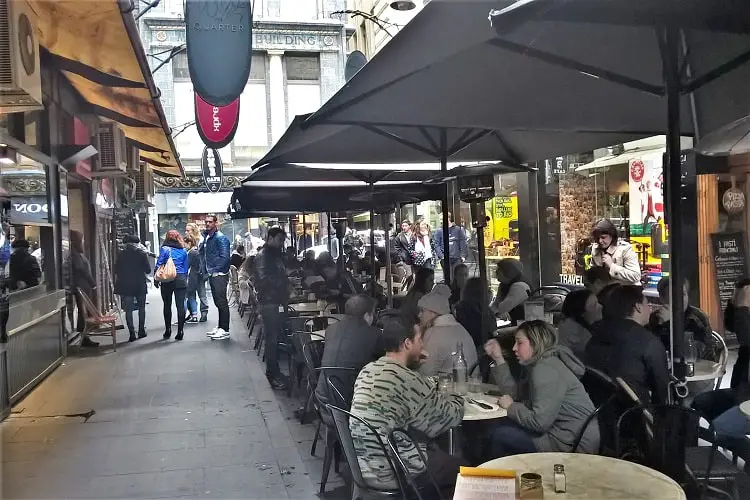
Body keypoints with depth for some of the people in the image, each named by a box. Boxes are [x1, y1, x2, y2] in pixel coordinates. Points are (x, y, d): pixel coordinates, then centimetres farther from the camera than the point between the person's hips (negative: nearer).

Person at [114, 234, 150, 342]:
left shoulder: (121, 254, 1)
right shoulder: (142, 254, -5)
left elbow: (116, 271, 2)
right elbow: (148, 270, -1)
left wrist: (117, 284, 12)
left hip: (125, 285, 1)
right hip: (140, 285, -1)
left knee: (128, 310, 2)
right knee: (141, 308, 17)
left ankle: (132, 334, -3)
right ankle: (141, 331, 18)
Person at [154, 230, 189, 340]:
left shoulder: (165, 249, -3)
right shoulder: (184, 251, 8)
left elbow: (158, 265, -6)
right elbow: (186, 267, 9)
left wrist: (155, 279, 1)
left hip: (167, 280, -2)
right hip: (181, 280, 2)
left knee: (167, 305, 10)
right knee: (181, 305, 0)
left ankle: (168, 330, 14)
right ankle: (180, 331, -1)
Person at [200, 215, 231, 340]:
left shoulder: (220, 238, -12)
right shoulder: (206, 237, 15)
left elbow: (224, 257, -18)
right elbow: (203, 253, 22)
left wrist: (215, 270, -17)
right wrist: (207, 270, 11)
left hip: (219, 275, -9)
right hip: (212, 274, 9)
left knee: (222, 302, -6)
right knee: (218, 302, 14)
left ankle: (225, 330, -3)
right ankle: (220, 327, 22)